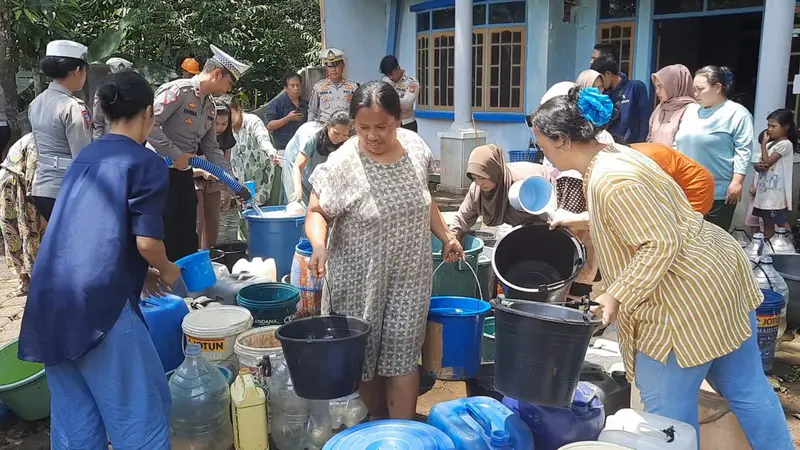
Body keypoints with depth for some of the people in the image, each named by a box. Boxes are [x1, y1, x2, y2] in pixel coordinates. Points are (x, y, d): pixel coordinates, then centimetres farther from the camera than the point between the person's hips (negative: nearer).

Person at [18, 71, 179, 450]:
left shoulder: (84, 157, 18)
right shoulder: (146, 162, -4)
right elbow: (146, 242, -13)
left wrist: (140, 272, 28)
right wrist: (166, 270, 8)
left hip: (49, 301, 8)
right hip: (98, 302, -8)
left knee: (72, 415, 16)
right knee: (140, 410, 5)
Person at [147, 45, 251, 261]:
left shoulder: (211, 107, 11)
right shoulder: (178, 90, -15)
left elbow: (211, 148, 15)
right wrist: (175, 155, -19)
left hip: (184, 173, 8)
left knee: (188, 236, 12)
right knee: (166, 235, -3)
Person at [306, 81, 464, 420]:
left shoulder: (415, 146, -2)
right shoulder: (342, 164, -17)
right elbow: (317, 212, -12)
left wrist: (446, 236, 11)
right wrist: (319, 245, -31)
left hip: (409, 275, 3)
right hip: (360, 279, -2)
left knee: (402, 356, 4)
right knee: (364, 355, 10)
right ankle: (378, 426, 32)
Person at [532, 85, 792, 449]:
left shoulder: (609, 179, -23)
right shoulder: (611, 155, 9)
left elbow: (660, 244, -26)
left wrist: (616, 297, -22)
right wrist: (580, 222, 18)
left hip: (688, 295, -10)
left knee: (667, 407, 3)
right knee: (746, 388, 19)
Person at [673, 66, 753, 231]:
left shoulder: (736, 113, -6)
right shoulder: (691, 110, 13)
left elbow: (743, 150, -11)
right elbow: (678, 144, 18)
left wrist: (737, 182, -17)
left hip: (719, 192, -6)